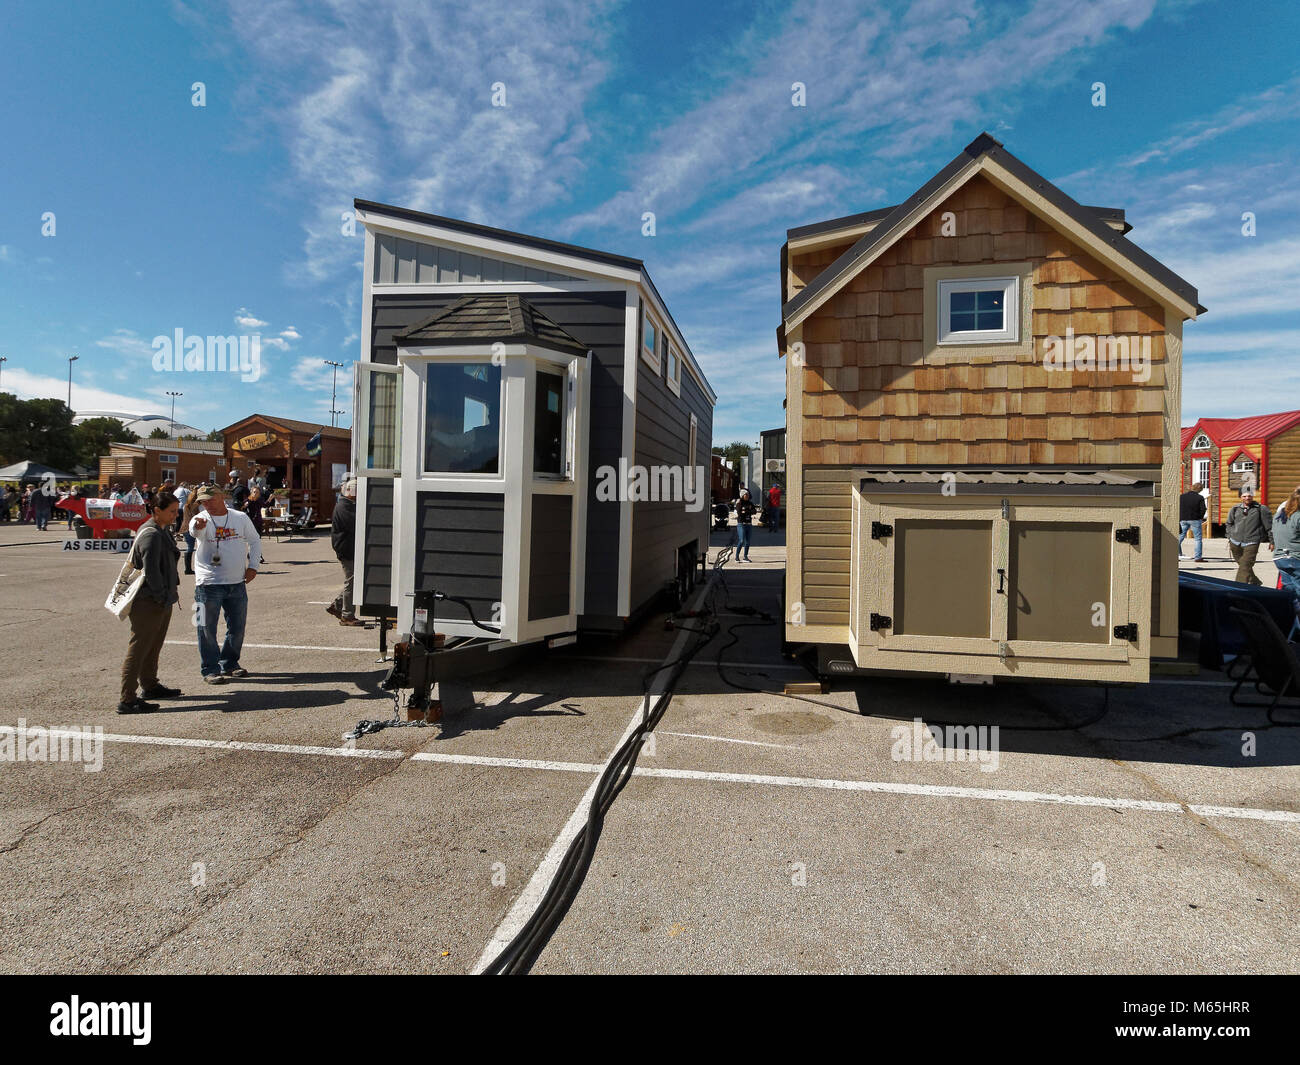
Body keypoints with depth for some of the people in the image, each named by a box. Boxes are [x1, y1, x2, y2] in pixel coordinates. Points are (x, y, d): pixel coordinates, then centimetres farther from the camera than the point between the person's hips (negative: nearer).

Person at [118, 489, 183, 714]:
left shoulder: (163, 531, 13)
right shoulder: (151, 535, -19)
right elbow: (151, 570, -24)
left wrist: (172, 590, 18)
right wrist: (162, 596, -19)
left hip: (162, 602, 11)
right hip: (148, 603, -11)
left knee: (153, 647, 22)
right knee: (138, 649, -5)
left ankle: (150, 686, 37)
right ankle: (127, 700, 0)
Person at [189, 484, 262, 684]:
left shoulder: (241, 517, 5)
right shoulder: (200, 519, -6)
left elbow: (255, 541, 16)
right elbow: (194, 531, -30)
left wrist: (253, 566, 6)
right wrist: (197, 527, -54)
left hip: (237, 583, 4)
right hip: (209, 584, -4)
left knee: (237, 627, 13)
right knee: (207, 629, 0)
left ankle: (229, 664, 30)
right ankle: (210, 670, 11)